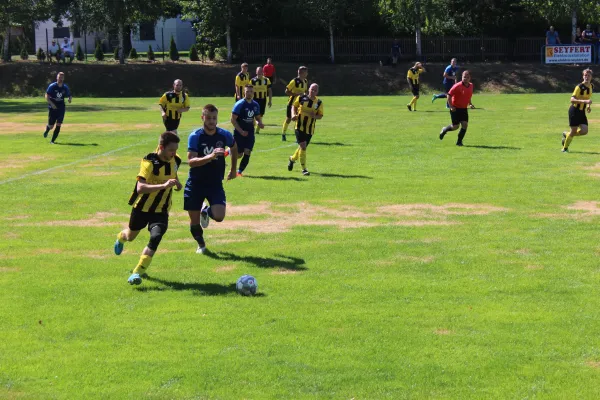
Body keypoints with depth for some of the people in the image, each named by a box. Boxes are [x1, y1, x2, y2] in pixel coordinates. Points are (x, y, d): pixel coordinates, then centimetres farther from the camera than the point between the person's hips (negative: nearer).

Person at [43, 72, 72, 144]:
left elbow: (69, 95, 16)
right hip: (52, 108, -2)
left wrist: (70, 99, -9)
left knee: (58, 125, -9)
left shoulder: (65, 87, 4)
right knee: (51, 126, 1)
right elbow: (46, 96, -9)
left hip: (61, 108, 2)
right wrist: (51, 104, -23)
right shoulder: (52, 86, -7)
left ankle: (52, 140, 0)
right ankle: (47, 130, 38)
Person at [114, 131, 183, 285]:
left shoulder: (175, 160, -7)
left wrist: (177, 183, -3)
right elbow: (140, 188, -37)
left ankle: (137, 272, -18)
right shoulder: (149, 162, -25)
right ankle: (121, 238, 62)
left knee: (155, 237, -23)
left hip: (161, 210, 2)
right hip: (142, 207, -2)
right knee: (131, 236, 22)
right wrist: (163, 185, -47)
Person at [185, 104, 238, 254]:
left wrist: (233, 169, 25)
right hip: (195, 184, -1)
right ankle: (201, 244, 34)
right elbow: (191, 161, -24)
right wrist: (210, 157, -38)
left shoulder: (225, 135, -4)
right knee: (194, 221, 3)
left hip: (215, 184, 1)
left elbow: (234, 148, 20)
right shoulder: (195, 136, -13)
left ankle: (206, 211, 19)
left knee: (219, 216, -18)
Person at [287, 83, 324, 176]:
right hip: (300, 126, -3)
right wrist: (294, 114, -9)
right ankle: (304, 169, -8)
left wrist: (315, 116, -17)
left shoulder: (319, 103, -1)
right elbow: (294, 106, 10)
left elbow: (320, 115, 5)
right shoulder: (301, 98, -5)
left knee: (303, 147, 15)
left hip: (310, 129, 3)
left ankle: (292, 159, 46)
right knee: (303, 146, -15)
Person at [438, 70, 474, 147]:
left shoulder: (471, 86, 2)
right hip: (455, 109, -5)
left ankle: (459, 142, 5)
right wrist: (451, 106, -18)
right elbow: (449, 95, -16)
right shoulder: (458, 86, -18)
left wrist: (470, 103, 11)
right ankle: (444, 130, 30)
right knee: (455, 126, -1)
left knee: (465, 125, -7)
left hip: (464, 109, 5)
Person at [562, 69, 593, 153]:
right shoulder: (579, 87, -18)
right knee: (574, 130, -3)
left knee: (584, 131, -5)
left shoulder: (591, 86, 6)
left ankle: (566, 134, 23)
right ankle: (565, 148, 19)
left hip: (582, 111, 7)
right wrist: (584, 101, -34)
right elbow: (572, 99, -24)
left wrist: (588, 106, 5)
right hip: (574, 111, -7)